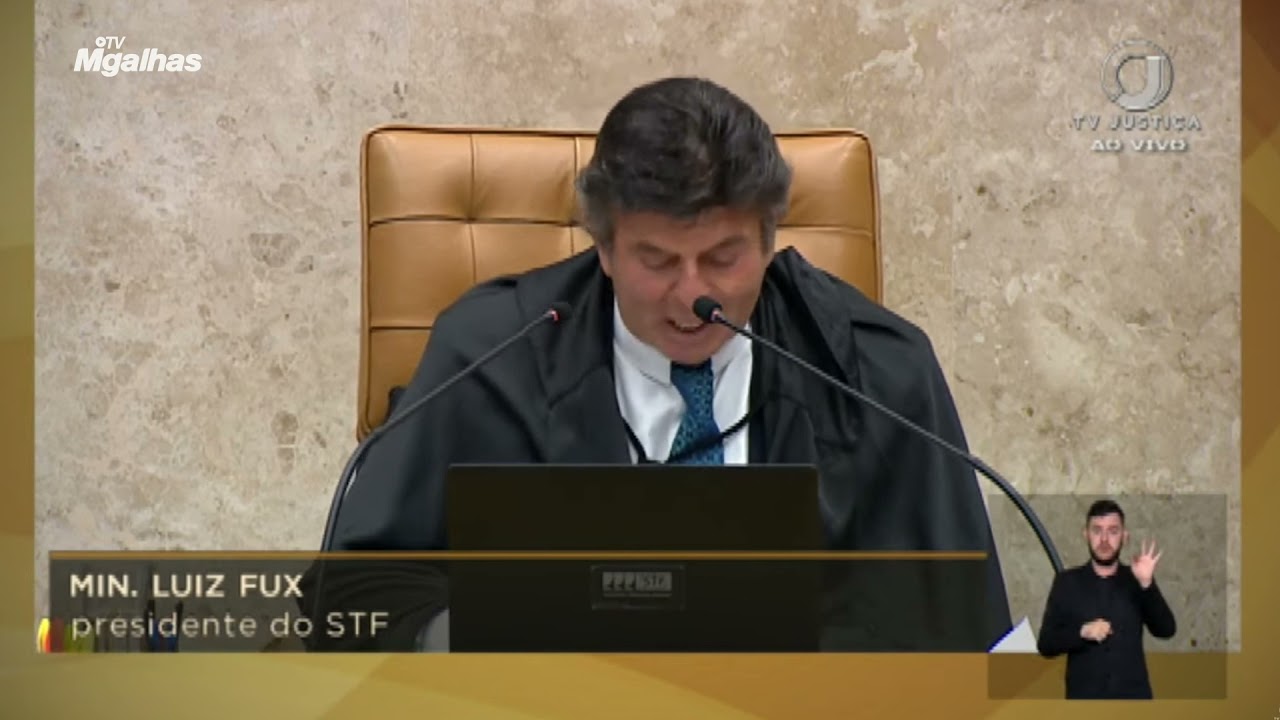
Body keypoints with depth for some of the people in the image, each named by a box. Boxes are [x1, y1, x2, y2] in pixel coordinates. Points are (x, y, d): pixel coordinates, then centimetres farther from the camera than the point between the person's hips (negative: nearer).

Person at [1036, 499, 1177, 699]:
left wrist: (1147, 584, -20)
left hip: (1133, 701, 1)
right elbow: (1046, 644, 1)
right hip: (1084, 703, -1)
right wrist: (1082, 632, -17)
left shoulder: (1136, 581, 7)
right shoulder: (1067, 583, 5)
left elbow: (1166, 630, -6)